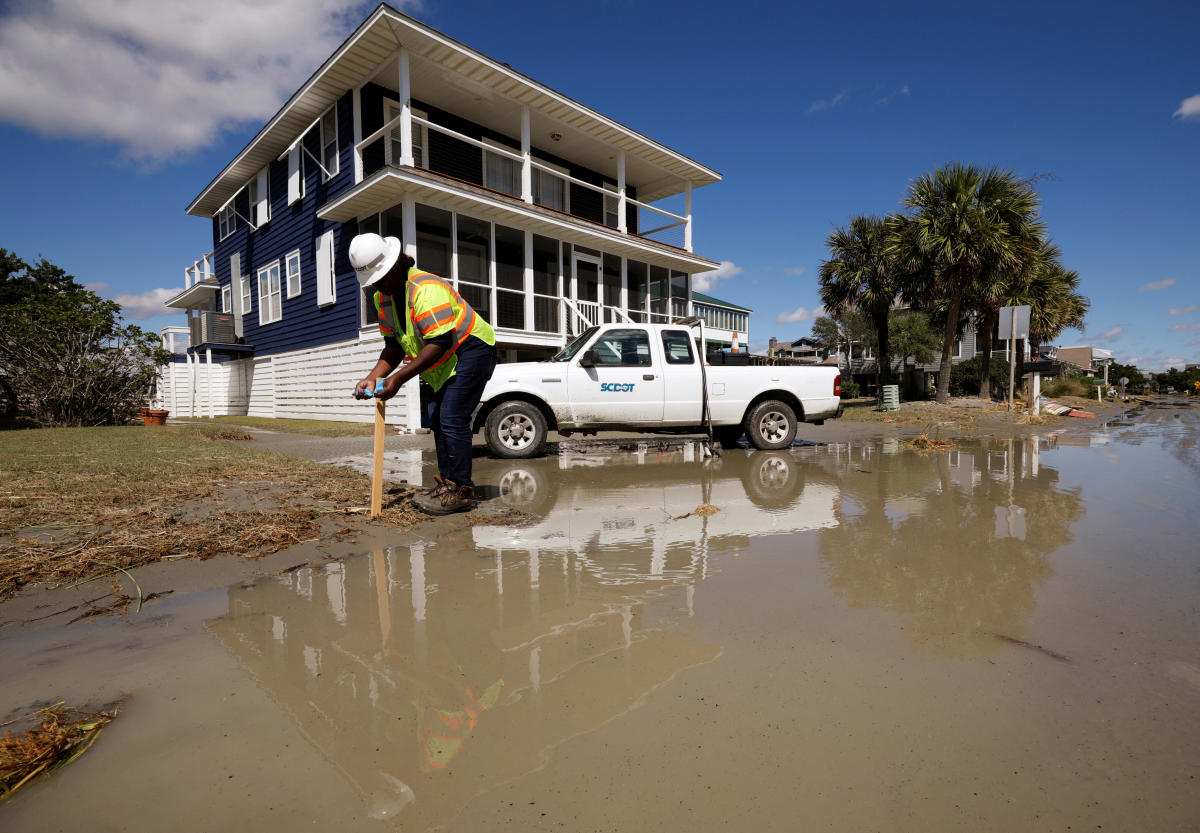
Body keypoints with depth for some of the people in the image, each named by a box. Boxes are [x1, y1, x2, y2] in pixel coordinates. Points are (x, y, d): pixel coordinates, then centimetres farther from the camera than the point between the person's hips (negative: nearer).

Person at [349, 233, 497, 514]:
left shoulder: (426, 289, -27)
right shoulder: (384, 298, 3)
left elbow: (438, 343, -32)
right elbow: (394, 345, 6)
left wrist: (399, 378, -32)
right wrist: (373, 377, -9)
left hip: (472, 349, -10)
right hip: (444, 364, 10)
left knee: (452, 419, -16)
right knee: (437, 419, 9)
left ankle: (461, 491, -9)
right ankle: (447, 483, 17)